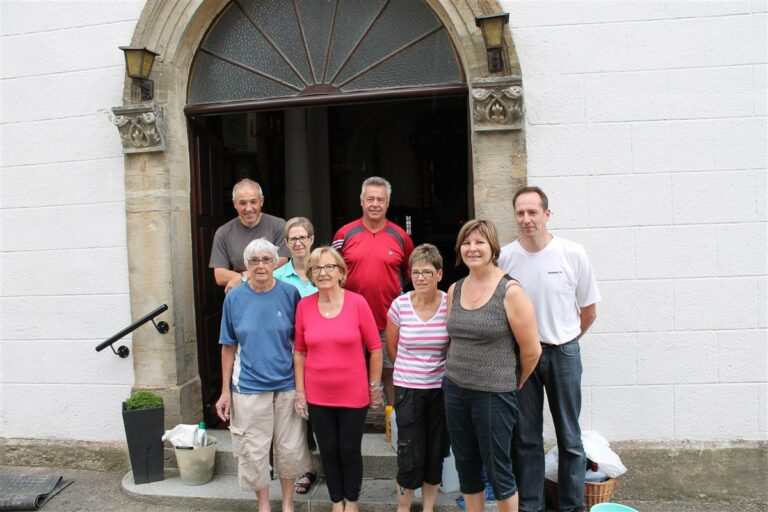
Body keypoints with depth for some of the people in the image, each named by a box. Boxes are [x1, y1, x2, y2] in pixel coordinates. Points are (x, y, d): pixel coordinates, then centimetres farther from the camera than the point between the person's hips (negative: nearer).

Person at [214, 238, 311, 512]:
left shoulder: (290, 293, -5)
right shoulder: (234, 298, -3)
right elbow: (229, 346, 3)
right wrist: (225, 391, 1)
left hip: (287, 384, 0)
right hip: (249, 387, 0)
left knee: (290, 448, 10)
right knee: (253, 450, 9)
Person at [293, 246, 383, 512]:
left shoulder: (357, 303, -12)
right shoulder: (304, 305, -5)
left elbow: (375, 348, -4)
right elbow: (299, 351, 3)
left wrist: (375, 386, -1)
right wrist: (299, 391, 3)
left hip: (353, 394, -2)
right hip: (318, 395, 2)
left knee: (350, 450, 12)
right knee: (328, 451, 14)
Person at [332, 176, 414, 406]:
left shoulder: (400, 237, 0)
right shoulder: (345, 234, -1)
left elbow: (410, 272, 15)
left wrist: (395, 292, 7)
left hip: (388, 322, 0)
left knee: (390, 371, 8)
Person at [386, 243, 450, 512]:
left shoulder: (449, 304, -8)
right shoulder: (399, 305, -7)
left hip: (440, 387, 1)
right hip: (407, 389, -1)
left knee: (435, 453, 12)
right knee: (410, 456, 1)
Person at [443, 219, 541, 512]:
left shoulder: (510, 291, -13)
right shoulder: (454, 290, 4)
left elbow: (531, 350, -9)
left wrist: (515, 383, 3)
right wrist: (459, 371, 13)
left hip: (494, 394, -5)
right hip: (454, 390, 6)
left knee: (497, 470, 8)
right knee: (466, 466, 17)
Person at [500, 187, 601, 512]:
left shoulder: (573, 254, -7)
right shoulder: (505, 257, -6)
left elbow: (589, 310, 4)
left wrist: (565, 339, 10)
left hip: (563, 353, 0)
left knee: (569, 437, 9)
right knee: (525, 437, 11)